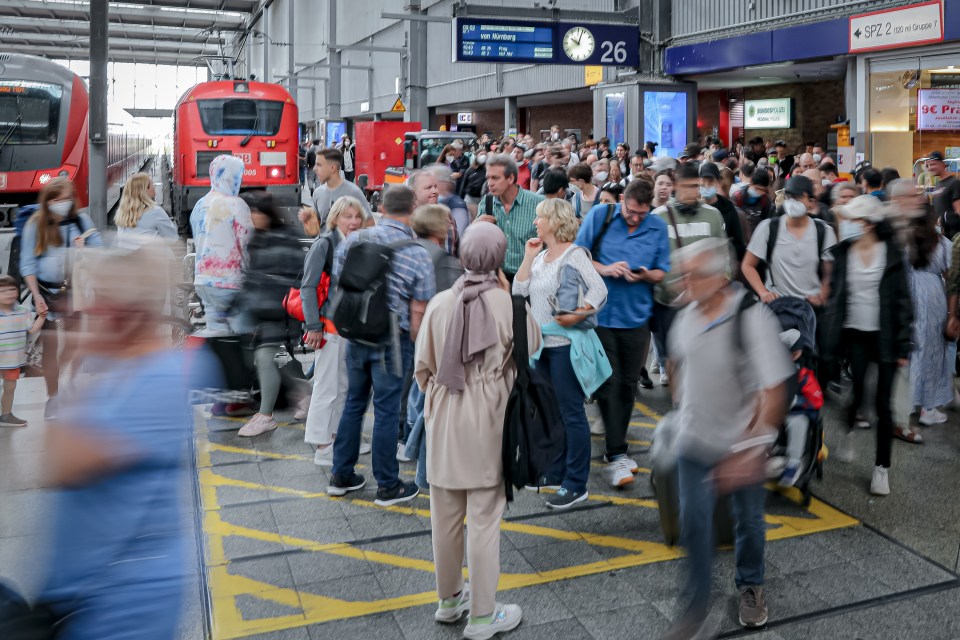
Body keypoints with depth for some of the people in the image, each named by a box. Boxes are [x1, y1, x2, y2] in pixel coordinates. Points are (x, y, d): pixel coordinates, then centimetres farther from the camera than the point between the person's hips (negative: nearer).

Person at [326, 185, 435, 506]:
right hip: (392, 340, -4)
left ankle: (341, 476, 28)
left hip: (355, 335, 4)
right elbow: (418, 311, -8)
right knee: (386, 411, 4)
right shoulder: (418, 254, -10)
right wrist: (413, 347, 5)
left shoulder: (352, 240, 0)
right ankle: (387, 486, 17)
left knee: (353, 404, 17)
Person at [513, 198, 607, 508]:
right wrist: (529, 256, 1)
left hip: (564, 344, -9)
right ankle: (557, 474, 28)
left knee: (571, 413, -3)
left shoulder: (573, 254, -10)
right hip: (541, 343, 9)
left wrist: (576, 315, -28)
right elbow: (519, 291, 6)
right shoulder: (541, 256, 13)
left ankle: (576, 485, 4)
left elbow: (599, 289, -19)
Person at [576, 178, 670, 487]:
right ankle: (616, 454, 1)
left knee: (628, 385, 10)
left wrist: (647, 275, -15)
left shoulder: (658, 227, 4)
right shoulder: (600, 215, -2)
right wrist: (604, 269, -17)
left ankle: (615, 448, 26)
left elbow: (663, 272, 7)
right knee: (609, 384, -4)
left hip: (636, 316, 3)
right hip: (601, 314, -3)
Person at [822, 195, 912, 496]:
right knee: (856, 395, -1)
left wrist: (904, 343, -7)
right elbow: (834, 294, 2)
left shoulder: (891, 252, -5)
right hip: (855, 333, 1)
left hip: (885, 335, -1)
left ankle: (882, 468, 13)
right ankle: (848, 430, 34)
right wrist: (830, 337, -1)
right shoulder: (843, 252, 1)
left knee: (883, 404, 0)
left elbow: (902, 299, -4)